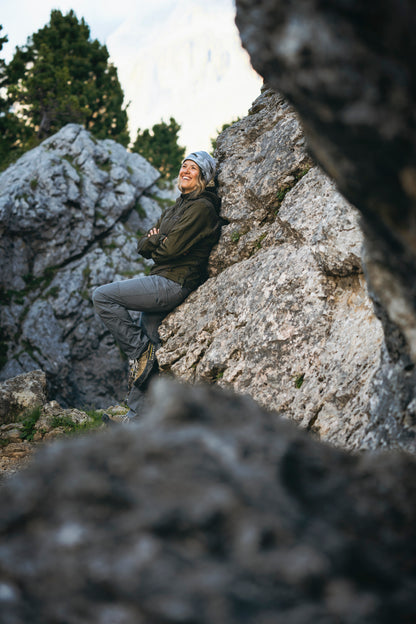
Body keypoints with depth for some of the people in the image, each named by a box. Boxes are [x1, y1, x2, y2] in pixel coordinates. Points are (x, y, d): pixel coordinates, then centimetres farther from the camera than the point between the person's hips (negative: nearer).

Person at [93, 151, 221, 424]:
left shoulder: (202, 207, -10)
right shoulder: (177, 208, 19)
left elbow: (172, 247, -20)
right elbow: (143, 246, 16)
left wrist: (154, 243, 1)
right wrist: (155, 241, -7)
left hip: (175, 283, -9)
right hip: (163, 283, 9)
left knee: (102, 296, -13)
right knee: (146, 357, 10)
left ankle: (140, 349, -8)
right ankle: (138, 414, 16)